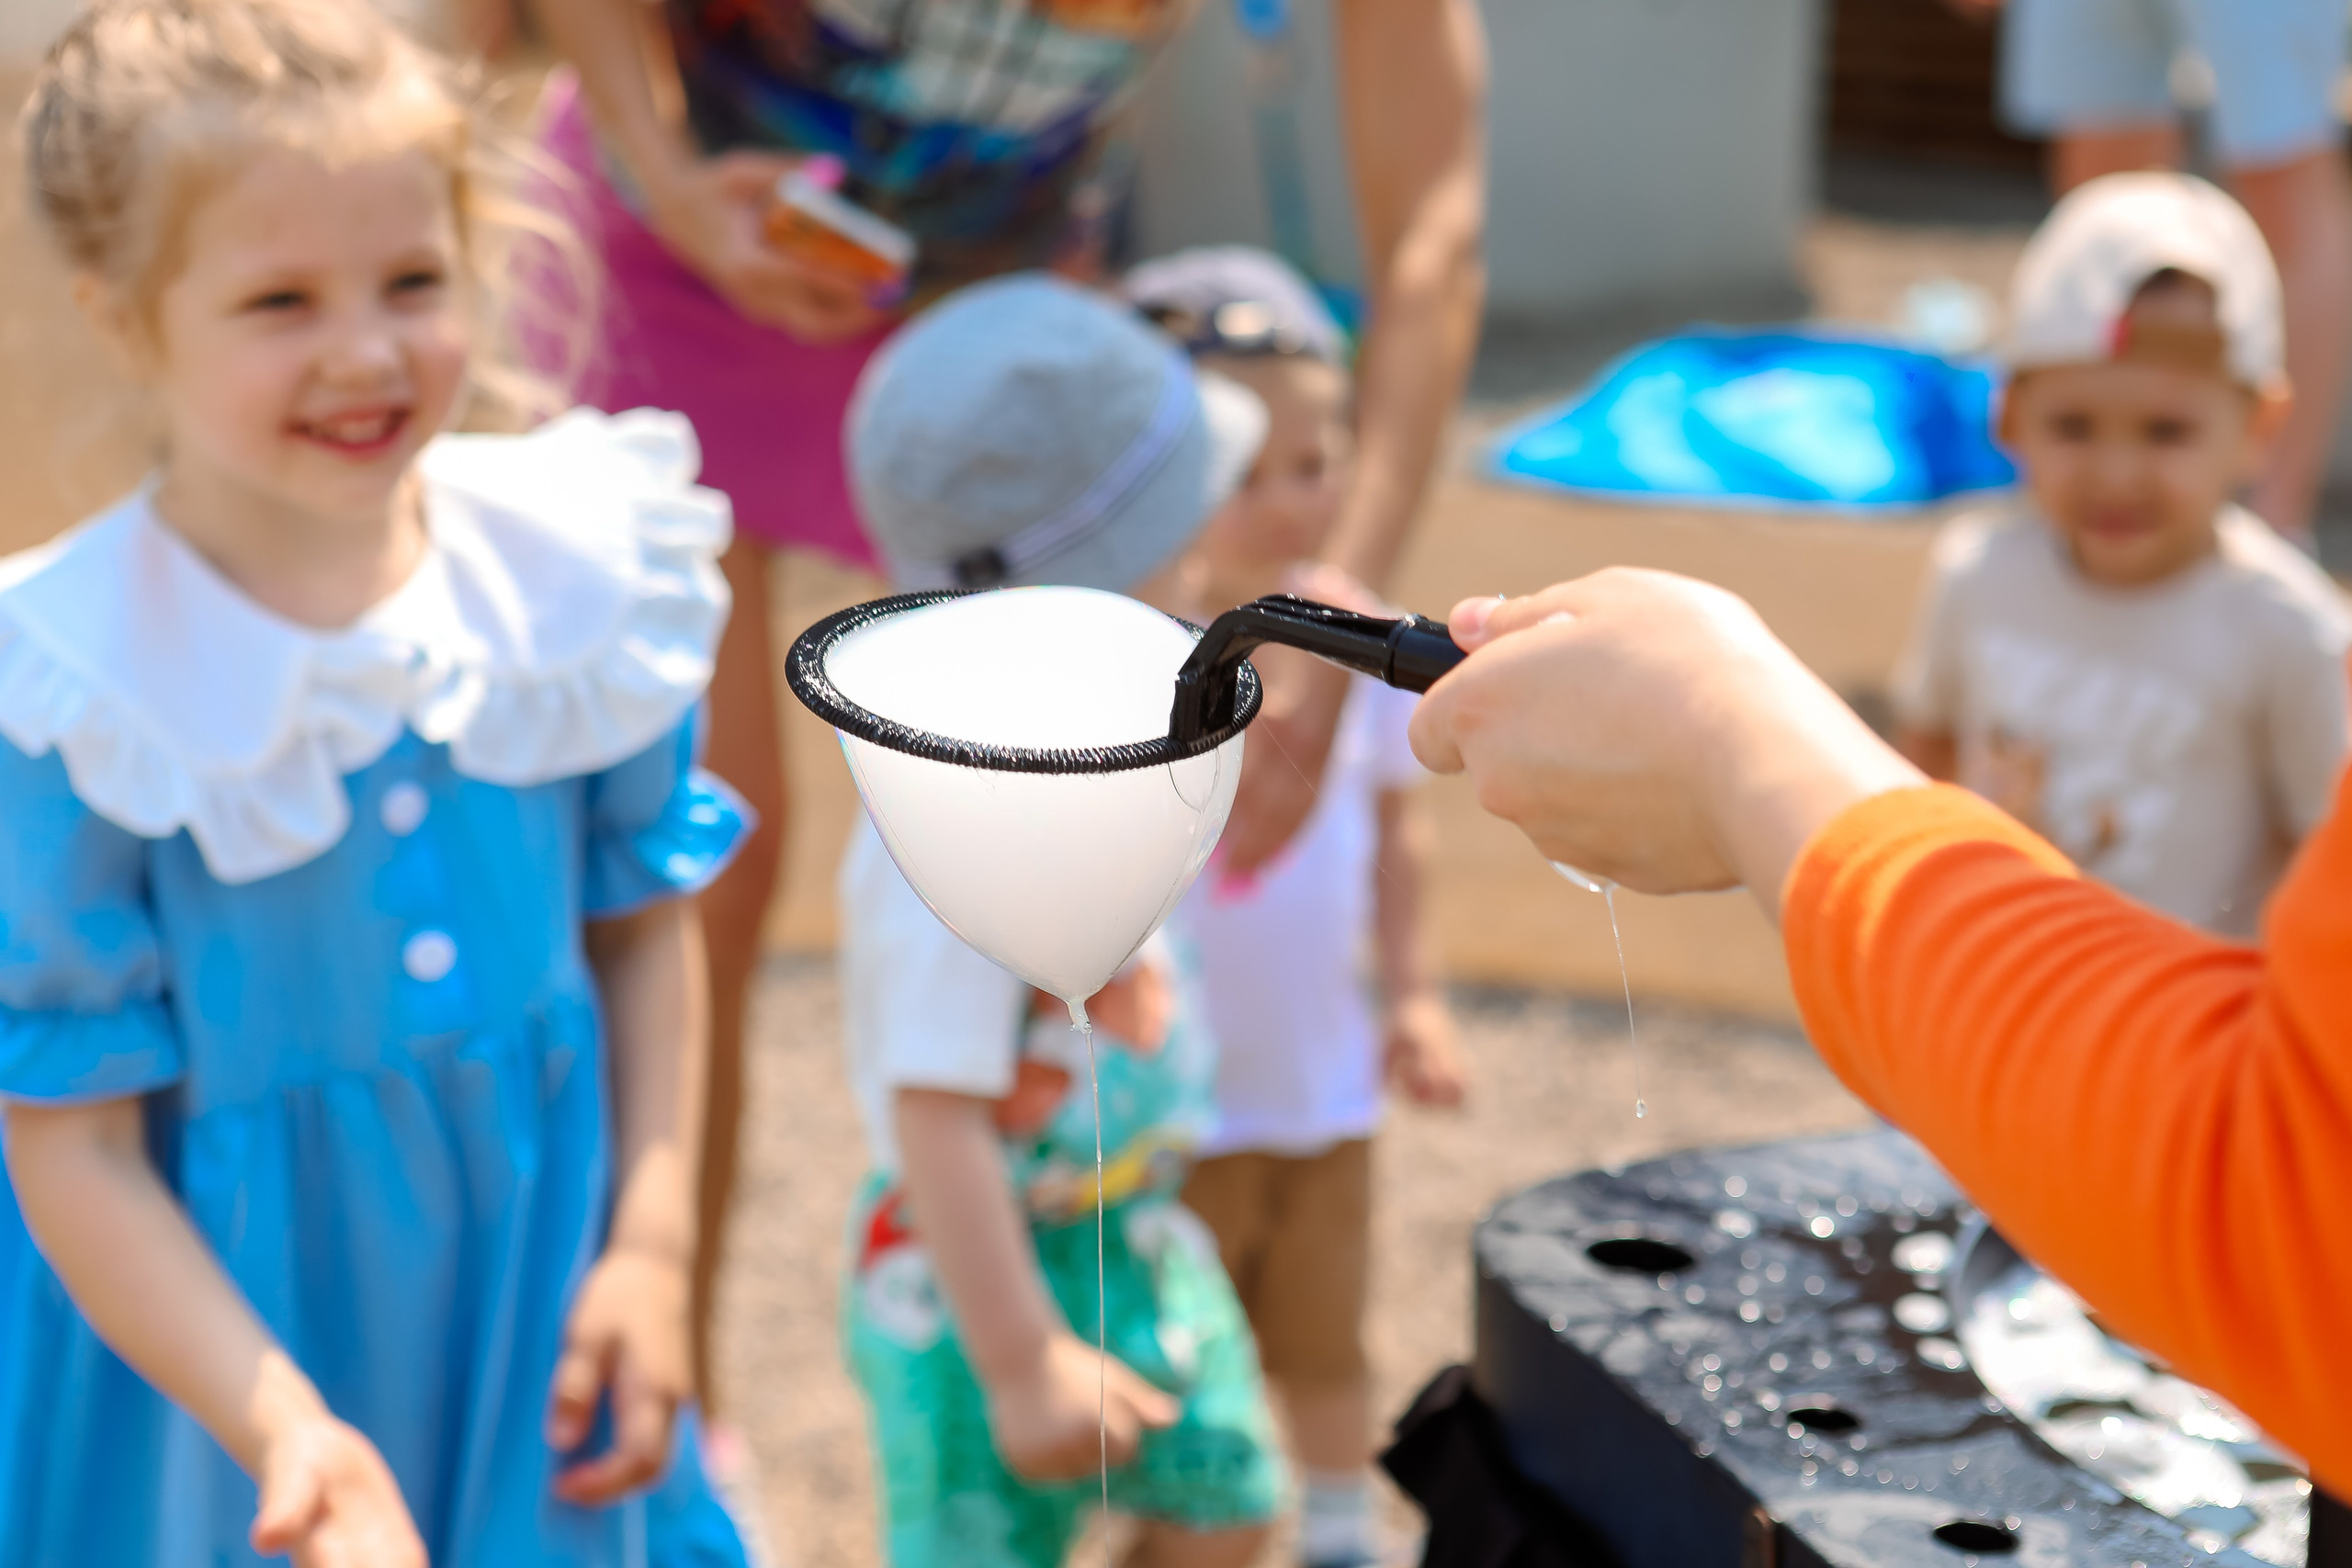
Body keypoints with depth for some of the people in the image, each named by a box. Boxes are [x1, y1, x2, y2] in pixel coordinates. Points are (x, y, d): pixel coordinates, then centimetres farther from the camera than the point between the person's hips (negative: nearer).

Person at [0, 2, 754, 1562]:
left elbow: (644, 918, 5)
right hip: (226, 1310, -3)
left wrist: (652, 1248, -2)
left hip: (545, 1260, 4)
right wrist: (290, 1430, -23)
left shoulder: (574, 567, -8)